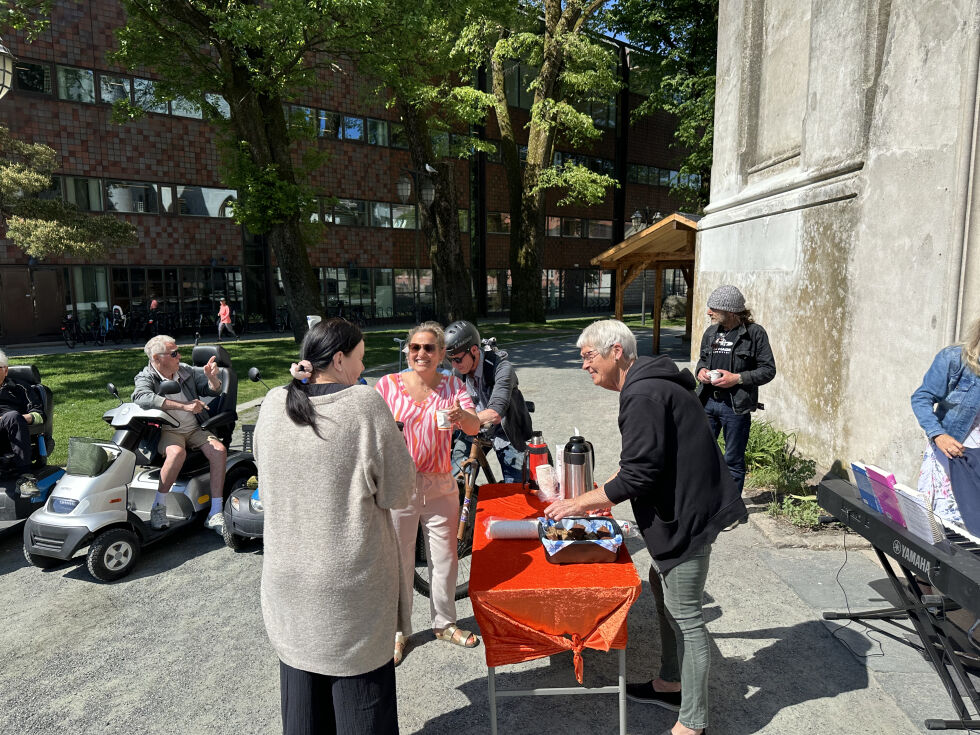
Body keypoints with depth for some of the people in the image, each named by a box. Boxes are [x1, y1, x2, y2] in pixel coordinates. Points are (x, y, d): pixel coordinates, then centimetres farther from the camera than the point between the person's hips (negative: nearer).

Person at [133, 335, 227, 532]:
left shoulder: (186, 371, 9)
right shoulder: (146, 378, -4)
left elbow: (213, 390, 14)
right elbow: (142, 397, -28)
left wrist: (212, 377, -12)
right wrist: (184, 406, -33)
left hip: (194, 429, 4)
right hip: (167, 431, -4)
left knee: (219, 450, -23)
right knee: (177, 452, -37)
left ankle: (215, 512, -20)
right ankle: (158, 507, -18)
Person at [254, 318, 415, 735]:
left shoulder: (273, 405, -4)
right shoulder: (364, 404, -18)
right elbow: (399, 492, -14)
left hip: (288, 574, 5)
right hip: (352, 580, -4)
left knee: (302, 673, 23)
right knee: (357, 674, 14)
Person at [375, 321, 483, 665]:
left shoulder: (453, 386, -1)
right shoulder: (388, 385, -5)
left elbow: (474, 428, -11)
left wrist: (462, 415, -34)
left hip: (440, 485, 2)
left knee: (445, 557, 14)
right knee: (399, 560, 9)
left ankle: (444, 622, 37)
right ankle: (399, 630, 30)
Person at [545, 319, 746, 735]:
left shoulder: (644, 396, -23)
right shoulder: (647, 385, 12)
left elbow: (639, 474, -25)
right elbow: (642, 463, 19)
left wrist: (581, 503, -14)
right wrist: (597, 497, 17)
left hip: (689, 514, -11)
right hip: (681, 509, 11)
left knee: (683, 613, 1)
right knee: (662, 586, 21)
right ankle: (670, 683, 39)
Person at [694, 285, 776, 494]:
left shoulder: (755, 333, -6)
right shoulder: (711, 332, 10)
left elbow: (768, 369, -5)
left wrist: (738, 378, -17)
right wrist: (700, 370, 2)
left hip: (736, 406, -5)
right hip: (708, 402, 5)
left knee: (733, 461, 7)